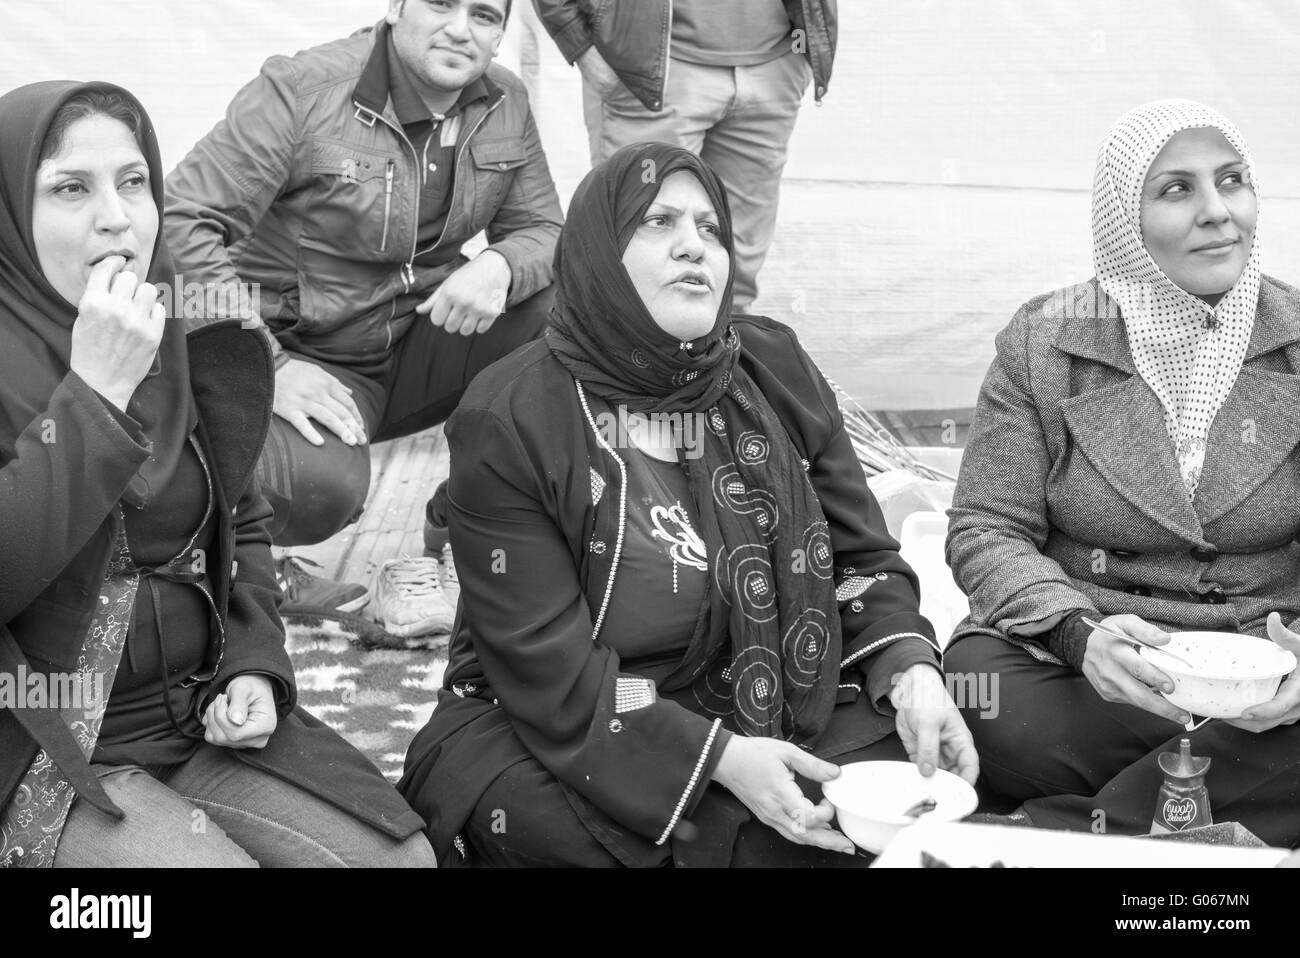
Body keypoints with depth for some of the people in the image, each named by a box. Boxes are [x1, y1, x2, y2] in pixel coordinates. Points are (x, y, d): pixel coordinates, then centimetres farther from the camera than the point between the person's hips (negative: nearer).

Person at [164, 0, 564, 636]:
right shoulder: (301, 91, -17)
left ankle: (452, 538, -6)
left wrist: (499, 266, -21)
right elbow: (184, 224, -19)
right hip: (309, 354, -6)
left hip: (426, 335, 6)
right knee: (321, 485, -37)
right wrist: (269, 366, -27)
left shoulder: (505, 104, 1)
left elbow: (542, 229, 6)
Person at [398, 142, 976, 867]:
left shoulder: (778, 373, 3)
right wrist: (716, 757, -27)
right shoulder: (508, 424, -13)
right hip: (551, 730, -5)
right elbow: (545, 666, -17)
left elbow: (860, 556, 8)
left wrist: (910, 669, -13)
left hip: (768, 714, 5)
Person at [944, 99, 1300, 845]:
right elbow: (986, 531, -2)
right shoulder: (1043, 343, 2)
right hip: (1074, 666, 0)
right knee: (978, 679, -33)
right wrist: (1080, 632, -22)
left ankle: (1077, 823, -22)